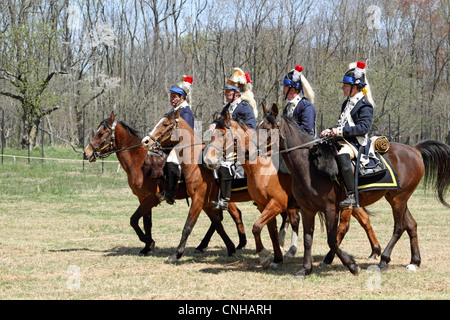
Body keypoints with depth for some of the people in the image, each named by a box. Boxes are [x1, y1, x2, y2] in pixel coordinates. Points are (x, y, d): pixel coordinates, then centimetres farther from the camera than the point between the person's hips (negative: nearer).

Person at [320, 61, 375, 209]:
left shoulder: (364, 105, -7)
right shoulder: (347, 103, 21)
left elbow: (364, 127, -19)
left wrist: (341, 131, -24)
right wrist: (330, 130, 6)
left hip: (356, 143, -10)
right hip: (343, 141, 10)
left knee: (342, 156, -39)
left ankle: (352, 195, -36)